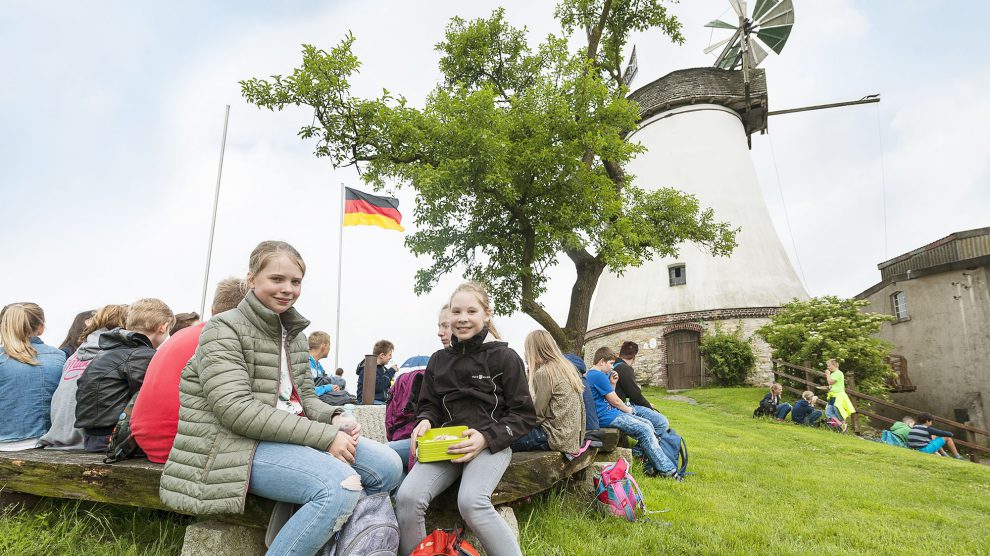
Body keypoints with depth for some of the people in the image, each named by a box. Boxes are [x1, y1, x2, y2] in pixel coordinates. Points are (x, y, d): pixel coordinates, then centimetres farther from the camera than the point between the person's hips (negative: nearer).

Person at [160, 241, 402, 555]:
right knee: (340, 486, -31)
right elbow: (236, 409, -20)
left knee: (388, 468, -7)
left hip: (290, 434, 8)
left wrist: (335, 419, -9)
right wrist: (323, 435, -24)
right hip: (236, 444, -7)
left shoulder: (294, 334, 16)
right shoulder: (223, 329, -8)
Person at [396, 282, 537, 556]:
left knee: (471, 502, -31)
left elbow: (525, 415, -1)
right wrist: (425, 421, -3)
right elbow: (429, 405, 22)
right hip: (445, 444, 4)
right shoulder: (439, 360, 13)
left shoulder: (504, 357, -1)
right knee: (407, 497, -21)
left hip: (491, 444, -4)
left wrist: (486, 437, -15)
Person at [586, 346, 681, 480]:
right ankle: (667, 469, -7)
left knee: (648, 425, 6)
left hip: (611, 412, 11)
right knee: (645, 430, -15)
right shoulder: (599, 376, -18)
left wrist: (612, 384, 5)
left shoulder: (591, 374, 15)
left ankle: (655, 467, 4)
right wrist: (628, 410, 5)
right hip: (606, 417, -11)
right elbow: (615, 401, -13)